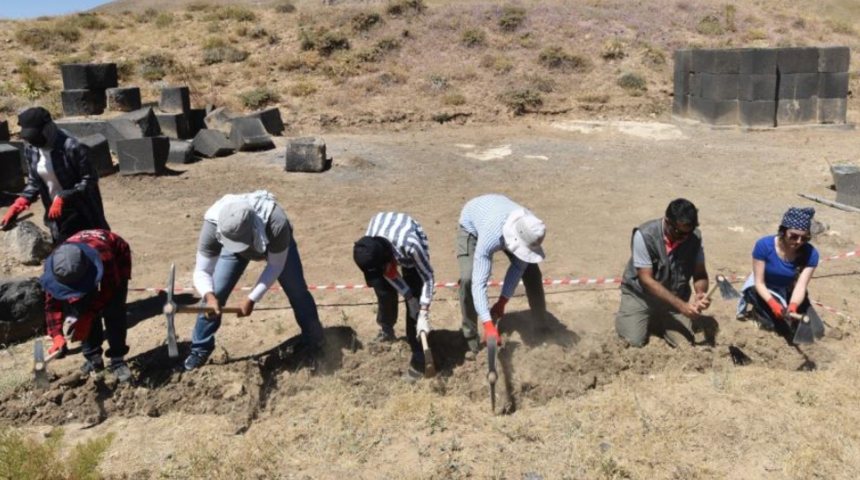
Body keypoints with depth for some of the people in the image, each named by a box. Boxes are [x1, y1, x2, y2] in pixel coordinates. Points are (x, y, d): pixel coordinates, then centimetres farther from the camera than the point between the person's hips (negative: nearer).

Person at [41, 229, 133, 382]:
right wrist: (57, 335, -36)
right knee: (82, 308, -9)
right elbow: (52, 303, -26)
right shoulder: (55, 266, -34)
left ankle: (118, 360, -6)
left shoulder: (104, 257, -47)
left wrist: (86, 319, -35)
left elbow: (107, 292, -31)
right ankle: (93, 358, 6)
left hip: (118, 257, -4)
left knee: (113, 311, -17)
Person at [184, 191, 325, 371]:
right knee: (215, 294, -8)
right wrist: (209, 296, -55)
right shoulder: (213, 226, -42)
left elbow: (275, 266, -31)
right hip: (231, 245, 2)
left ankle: (314, 342, 22)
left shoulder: (276, 224, -47)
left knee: (297, 291, 0)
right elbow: (202, 270, -34)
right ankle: (200, 350, 11)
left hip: (275, 244, -1)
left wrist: (252, 298, -36)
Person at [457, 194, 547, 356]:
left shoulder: (531, 230, -34)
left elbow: (518, 267, -21)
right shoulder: (490, 239, -48)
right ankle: (471, 338, -9)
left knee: (531, 271, -2)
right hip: (472, 225, -4)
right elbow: (479, 283, -48)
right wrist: (488, 325, -54)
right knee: (469, 279, -23)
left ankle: (542, 322, 20)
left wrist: (502, 302, -22)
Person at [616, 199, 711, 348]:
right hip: (640, 294, -3)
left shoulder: (695, 236, -15)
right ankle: (627, 315, 18)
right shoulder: (645, 235, -27)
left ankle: (660, 319, 23)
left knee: (684, 344, -9)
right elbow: (647, 279, -26)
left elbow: (700, 273, -6)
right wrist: (681, 305, -30)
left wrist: (701, 294, -29)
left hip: (676, 296, 3)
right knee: (634, 341, -16)